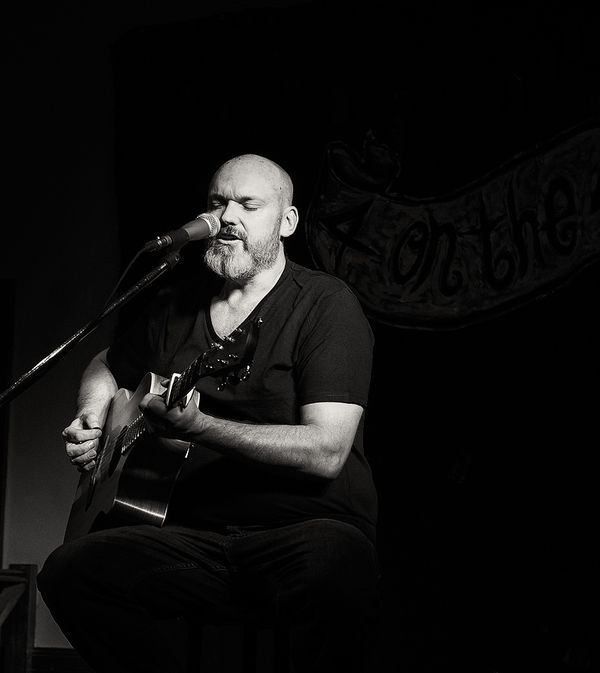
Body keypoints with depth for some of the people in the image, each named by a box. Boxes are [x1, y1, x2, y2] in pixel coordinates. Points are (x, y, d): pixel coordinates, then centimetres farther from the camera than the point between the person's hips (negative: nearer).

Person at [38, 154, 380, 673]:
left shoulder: (326, 303, -3)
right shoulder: (177, 303, 15)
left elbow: (326, 452, -15)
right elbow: (107, 367, 36)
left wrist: (195, 426, -22)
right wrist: (92, 423, 13)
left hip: (303, 525, -5)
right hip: (195, 531, 5)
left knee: (335, 571, -41)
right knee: (67, 571, -21)